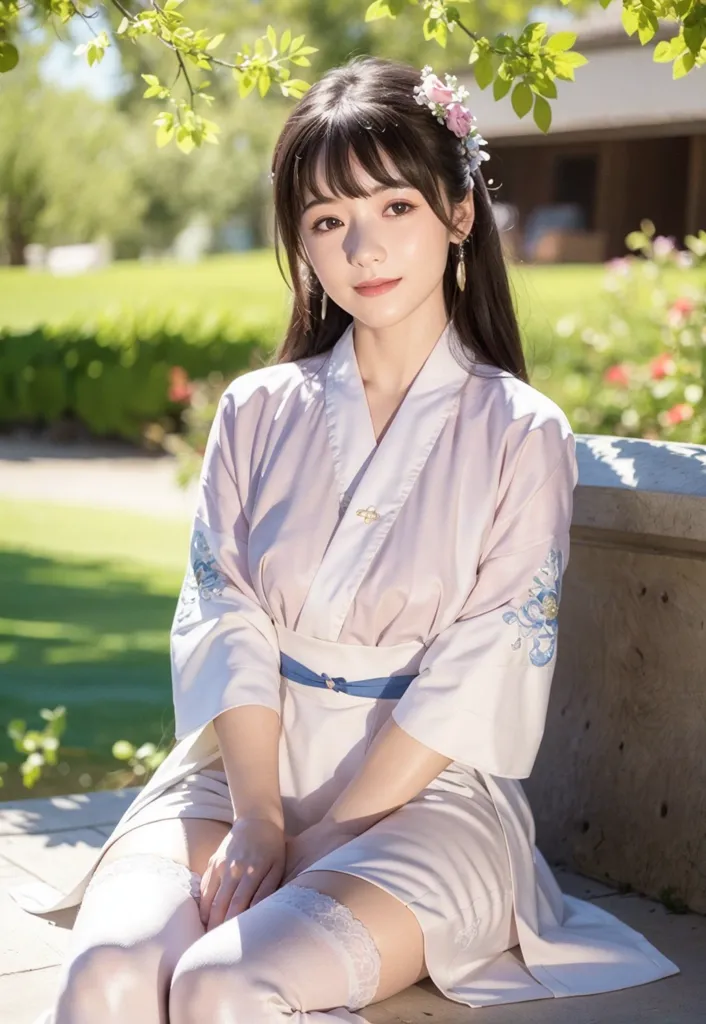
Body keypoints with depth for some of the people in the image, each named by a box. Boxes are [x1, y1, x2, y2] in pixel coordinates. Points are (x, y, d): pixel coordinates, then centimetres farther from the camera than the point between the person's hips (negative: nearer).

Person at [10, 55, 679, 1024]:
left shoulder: (520, 432, 0)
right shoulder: (258, 410, 10)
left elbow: (480, 671, -7)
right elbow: (224, 621, 0)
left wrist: (323, 836, -13)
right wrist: (257, 818, -14)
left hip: (422, 790, -3)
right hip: (243, 764, 3)